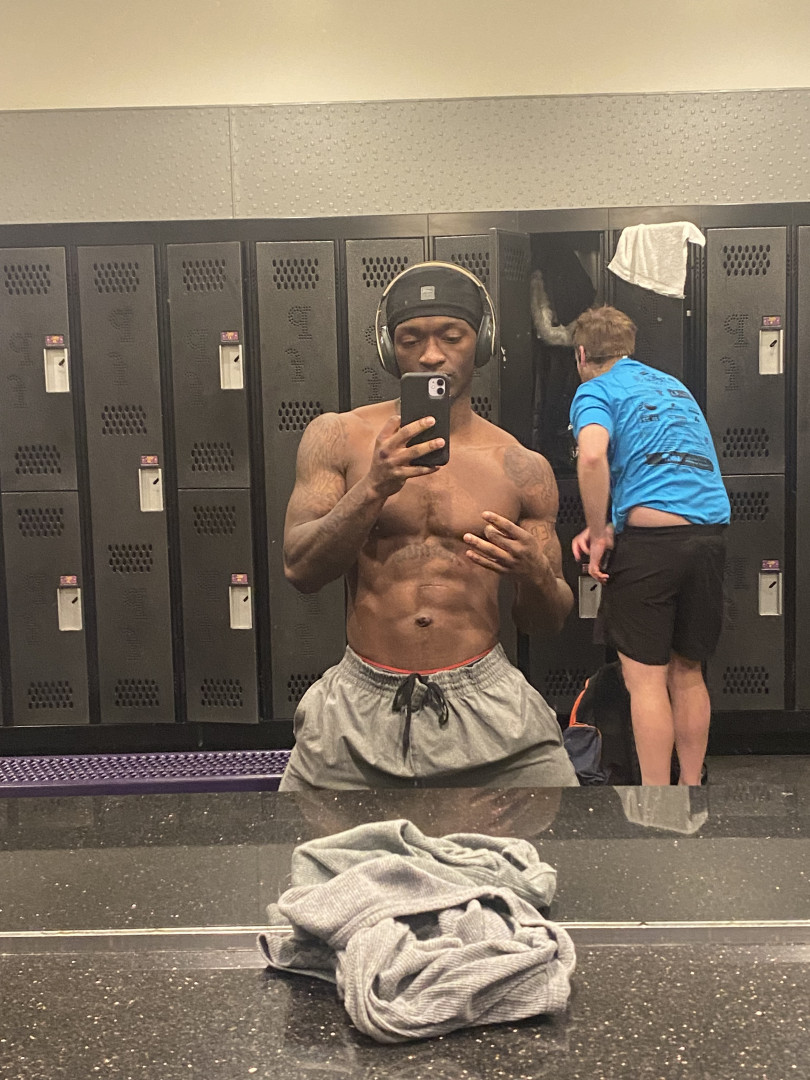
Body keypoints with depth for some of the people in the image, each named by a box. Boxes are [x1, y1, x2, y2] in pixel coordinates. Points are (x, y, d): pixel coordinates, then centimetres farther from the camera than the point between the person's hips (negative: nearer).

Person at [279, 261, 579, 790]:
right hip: (359, 708, 0)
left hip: (486, 706, 1)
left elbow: (548, 623, 8)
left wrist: (537, 575, -15)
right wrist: (373, 488, -21)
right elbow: (300, 571, -8)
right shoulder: (338, 437, 1)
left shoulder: (523, 469, 3)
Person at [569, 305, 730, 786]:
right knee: (688, 674, 17)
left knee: (646, 677, 1)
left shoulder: (596, 390, 2)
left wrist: (598, 534, -9)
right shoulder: (675, 386, 25)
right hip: (712, 533, 7)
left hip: (652, 539, -6)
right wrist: (609, 528, 17)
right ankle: (692, 786, 25)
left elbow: (593, 456, -20)